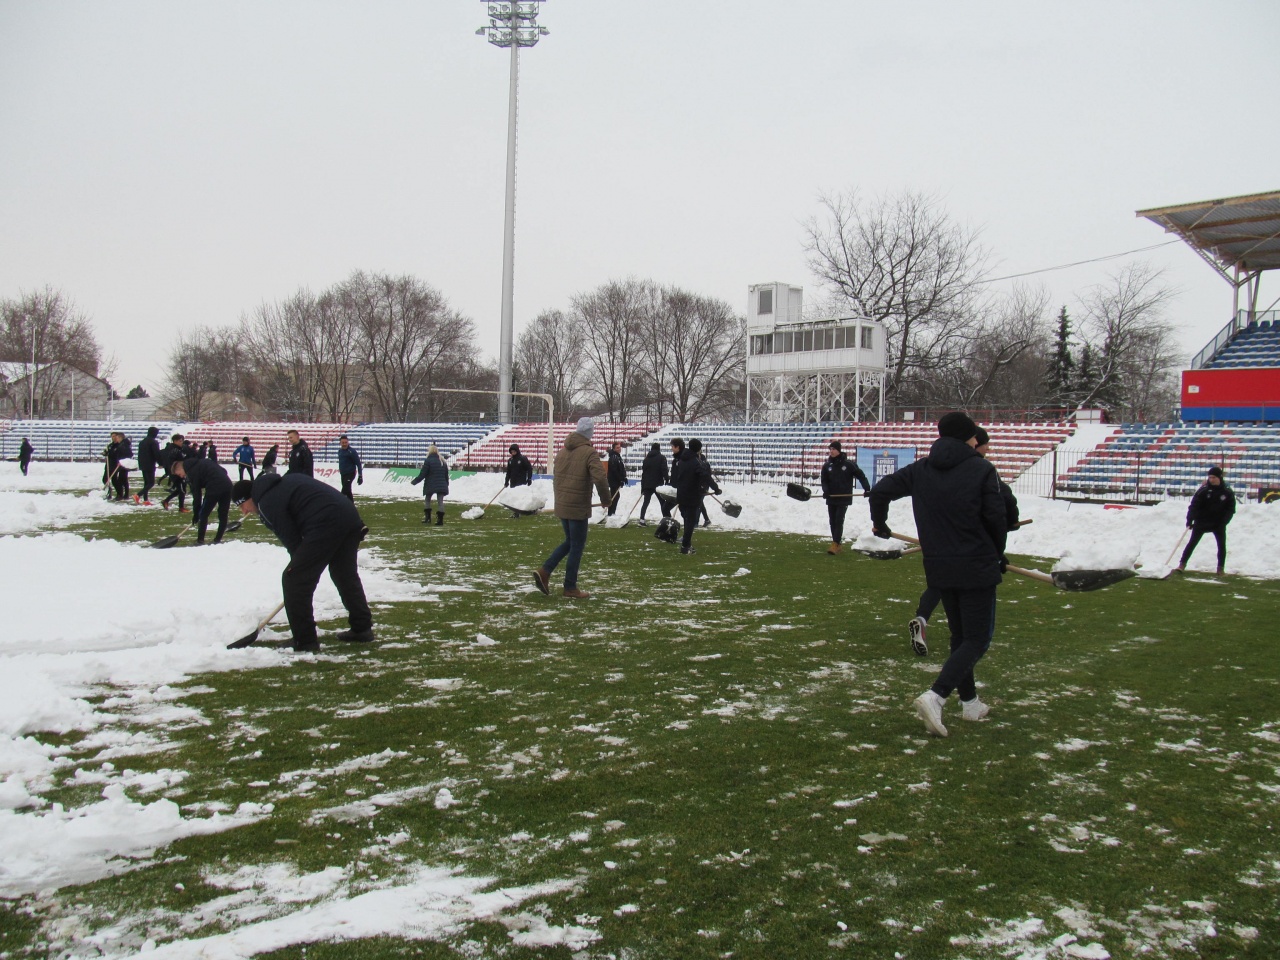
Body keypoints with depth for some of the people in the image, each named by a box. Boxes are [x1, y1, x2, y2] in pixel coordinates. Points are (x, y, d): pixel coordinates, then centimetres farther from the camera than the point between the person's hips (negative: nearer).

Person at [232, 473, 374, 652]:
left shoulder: (267, 504, -1)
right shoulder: (286, 480, 25)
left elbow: (291, 539, -2)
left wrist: (297, 563, 13)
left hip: (326, 526, -10)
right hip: (351, 516, 10)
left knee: (294, 580, 1)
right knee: (347, 576, 25)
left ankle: (304, 640, 4)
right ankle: (362, 628, 33)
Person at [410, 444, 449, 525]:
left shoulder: (428, 461, -8)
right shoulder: (442, 461, 10)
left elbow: (422, 475, -9)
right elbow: (446, 475, 16)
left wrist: (414, 482, 2)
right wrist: (446, 485, 26)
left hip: (430, 485, -4)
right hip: (441, 486, 4)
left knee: (428, 500, 15)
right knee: (440, 501, 1)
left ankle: (427, 517, 8)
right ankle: (440, 519, -6)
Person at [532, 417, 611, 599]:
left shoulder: (563, 451, 10)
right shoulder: (589, 452, -13)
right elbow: (600, 477, -23)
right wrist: (605, 500, -9)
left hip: (561, 506, 7)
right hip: (578, 507, -7)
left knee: (570, 542, 21)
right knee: (577, 546, 4)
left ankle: (544, 571, 6)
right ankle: (570, 588, 9)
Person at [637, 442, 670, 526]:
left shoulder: (647, 459, 11)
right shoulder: (661, 458, -3)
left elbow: (643, 472, 12)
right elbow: (664, 470, -13)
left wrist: (642, 487, 16)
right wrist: (667, 481, -10)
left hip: (647, 484, 4)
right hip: (658, 484, -4)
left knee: (645, 502, 9)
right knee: (663, 503, 3)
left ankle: (642, 519, 0)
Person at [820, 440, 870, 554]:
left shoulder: (848, 464, -5)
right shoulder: (827, 466, 5)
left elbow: (861, 475, -1)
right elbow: (824, 481, 6)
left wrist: (867, 488, -12)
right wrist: (825, 491, -13)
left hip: (844, 498, -4)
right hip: (831, 498, 4)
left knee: (839, 521, -11)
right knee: (832, 521, 7)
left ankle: (835, 544, -16)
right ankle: (837, 544, 17)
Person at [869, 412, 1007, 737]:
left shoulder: (920, 470, 3)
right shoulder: (982, 470, -9)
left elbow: (881, 489, 2)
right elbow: (995, 517, -9)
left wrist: (879, 523, 20)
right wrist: (998, 554, 8)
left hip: (939, 568, 6)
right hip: (976, 568, -5)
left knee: (960, 635, 21)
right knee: (977, 639, 0)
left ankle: (970, 702, 29)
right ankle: (934, 697, -18)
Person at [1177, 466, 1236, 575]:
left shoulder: (1227, 492, -4)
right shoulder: (1203, 490, -8)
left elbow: (1231, 509, -1)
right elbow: (1194, 505, -11)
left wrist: (1223, 522, -13)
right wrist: (1189, 520, -19)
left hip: (1219, 524, 1)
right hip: (1202, 522, -1)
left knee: (1222, 545, 3)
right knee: (1192, 543, -2)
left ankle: (1220, 569, 14)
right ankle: (1182, 564, 2)